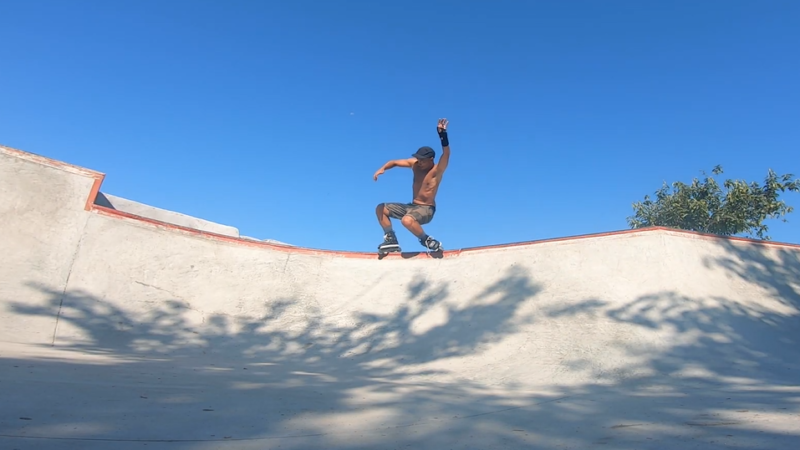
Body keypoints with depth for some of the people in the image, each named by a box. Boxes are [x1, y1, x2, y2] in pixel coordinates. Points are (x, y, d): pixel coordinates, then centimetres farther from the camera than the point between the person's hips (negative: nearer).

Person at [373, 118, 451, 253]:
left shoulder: (437, 170, -15)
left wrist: (442, 133, -44)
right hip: (412, 206, 8)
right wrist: (382, 169, -12)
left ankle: (428, 241, -16)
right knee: (380, 209, 6)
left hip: (426, 210, -8)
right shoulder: (414, 163, 2)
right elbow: (394, 162, 8)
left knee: (407, 220, -39)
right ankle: (391, 240, 8)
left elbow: (446, 153, -32)